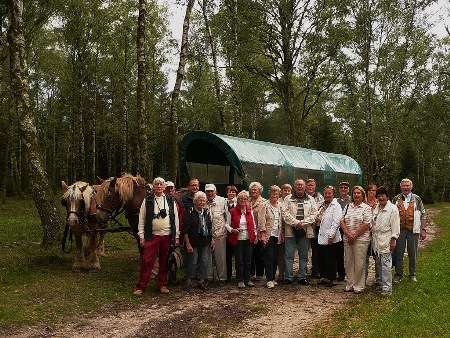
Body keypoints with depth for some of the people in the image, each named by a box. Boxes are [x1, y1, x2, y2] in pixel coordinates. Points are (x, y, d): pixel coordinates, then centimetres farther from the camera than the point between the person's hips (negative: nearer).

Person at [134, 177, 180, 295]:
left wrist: (176, 236, 5)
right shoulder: (147, 200, 1)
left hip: (167, 236, 2)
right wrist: (141, 236, -4)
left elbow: (176, 219, 8)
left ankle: (162, 284, 22)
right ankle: (141, 286, 4)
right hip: (152, 236, -2)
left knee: (164, 262, 10)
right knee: (147, 261, -5)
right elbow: (141, 219, 2)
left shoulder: (171, 200, 7)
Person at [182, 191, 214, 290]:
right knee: (192, 262, -2)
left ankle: (201, 281, 15)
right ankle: (189, 281, 13)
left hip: (205, 242, 5)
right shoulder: (189, 213, -7)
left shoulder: (206, 212, 11)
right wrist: (188, 243, -14)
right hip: (193, 242, -5)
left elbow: (210, 227, 18)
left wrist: (212, 239, 11)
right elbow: (185, 230, -10)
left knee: (204, 262, 5)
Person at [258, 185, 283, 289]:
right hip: (268, 235, -6)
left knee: (275, 259, 8)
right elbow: (261, 220, -10)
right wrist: (263, 235, -15)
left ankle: (273, 278, 18)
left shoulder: (279, 206, 13)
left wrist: (282, 234, 12)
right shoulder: (265, 205, -5)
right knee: (269, 258, -6)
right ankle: (269, 280, -3)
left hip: (277, 235, 6)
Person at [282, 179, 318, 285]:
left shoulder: (310, 200, 10)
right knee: (289, 255, 0)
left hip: (305, 231, 1)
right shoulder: (288, 199, 6)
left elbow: (314, 214, 1)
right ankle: (288, 277, 8)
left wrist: (303, 222, -12)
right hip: (291, 231, -1)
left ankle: (302, 277, 17)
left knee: (304, 256, 8)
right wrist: (295, 222, -15)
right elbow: (285, 213, -4)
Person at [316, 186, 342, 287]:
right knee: (321, 259, 11)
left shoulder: (336, 206, -9)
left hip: (330, 238, -7)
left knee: (330, 260, 2)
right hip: (321, 237, 7)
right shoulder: (322, 205, 14)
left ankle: (333, 280, 14)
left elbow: (336, 222, -16)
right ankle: (325, 278, 25)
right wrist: (317, 219, 8)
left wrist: (331, 236, -19)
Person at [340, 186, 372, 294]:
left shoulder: (366, 208, -3)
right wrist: (348, 234, -8)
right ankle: (349, 285, 20)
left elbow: (367, 225, -10)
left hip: (360, 239, -5)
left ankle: (359, 286, 9)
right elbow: (342, 222, 7)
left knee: (359, 263, -1)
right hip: (347, 239, 5)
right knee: (348, 262, 9)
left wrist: (354, 235, -12)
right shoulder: (347, 207, 12)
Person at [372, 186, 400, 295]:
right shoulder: (376, 208, 14)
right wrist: (373, 239, 15)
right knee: (380, 264, 12)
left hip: (386, 241, -7)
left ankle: (387, 288, -3)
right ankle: (382, 284, 22)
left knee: (385, 265, -8)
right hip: (376, 240, 7)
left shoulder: (392, 209, -6)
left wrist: (393, 240, -12)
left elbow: (395, 226, -8)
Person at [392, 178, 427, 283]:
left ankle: (412, 274, 20)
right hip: (399, 230, 0)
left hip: (413, 230, 0)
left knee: (413, 254, 6)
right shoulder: (396, 199, 6)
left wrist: (423, 229, -2)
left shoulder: (417, 199, 5)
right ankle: (398, 274, 13)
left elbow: (423, 215, 5)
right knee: (399, 253, 3)